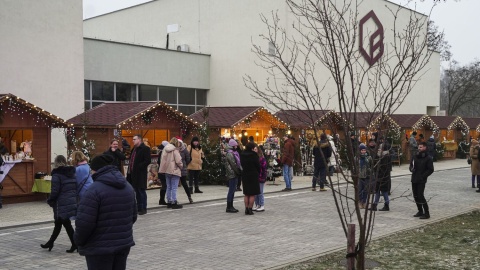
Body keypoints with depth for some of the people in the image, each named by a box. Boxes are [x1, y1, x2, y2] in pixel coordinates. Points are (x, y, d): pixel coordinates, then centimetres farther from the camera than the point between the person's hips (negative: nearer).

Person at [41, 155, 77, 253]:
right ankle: (50, 243, 31)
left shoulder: (57, 175, -13)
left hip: (61, 204, -8)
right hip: (72, 202, 8)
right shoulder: (72, 173, 10)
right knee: (58, 223, 19)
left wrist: (50, 201, -2)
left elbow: (55, 191, -16)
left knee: (67, 225, 0)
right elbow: (76, 187, 11)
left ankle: (75, 244, 2)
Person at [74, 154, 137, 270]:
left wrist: (79, 241, -3)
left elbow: (84, 222, -19)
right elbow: (133, 216, 14)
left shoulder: (94, 189, -17)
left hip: (100, 247, -7)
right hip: (124, 243, 7)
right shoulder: (127, 187, 9)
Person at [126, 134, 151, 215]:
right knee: (137, 191, 13)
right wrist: (130, 169, 8)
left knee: (141, 190, -2)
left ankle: (143, 208, 5)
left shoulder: (145, 149, -10)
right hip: (133, 173, 8)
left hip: (140, 174, -8)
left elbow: (148, 161, -17)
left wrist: (138, 167, -19)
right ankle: (139, 207, 20)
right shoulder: (134, 149, 17)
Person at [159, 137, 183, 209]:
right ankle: (174, 203, -1)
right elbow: (178, 161, -17)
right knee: (174, 188, -3)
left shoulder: (165, 149, 6)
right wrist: (181, 166, 0)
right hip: (174, 171, -7)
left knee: (168, 187, 14)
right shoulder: (175, 150, -14)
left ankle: (169, 202, 20)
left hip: (167, 171, 7)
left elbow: (163, 160, 8)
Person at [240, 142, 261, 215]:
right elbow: (258, 165, -7)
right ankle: (250, 209, 0)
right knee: (252, 194, 1)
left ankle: (246, 209, 12)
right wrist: (258, 173, 9)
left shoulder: (242, 155, 2)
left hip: (245, 175, 6)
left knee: (246, 194, 12)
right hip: (253, 176, -6)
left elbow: (242, 165, 7)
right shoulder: (254, 155, -14)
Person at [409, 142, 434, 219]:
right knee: (416, 196, 10)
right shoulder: (415, 157, 12)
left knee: (420, 196, -12)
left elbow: (430, 170, -7)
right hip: (414, 179, 7)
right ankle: (420, 211, 24)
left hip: (421, 181, -7)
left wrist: (423, 176, -16)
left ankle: (426, 213, -4)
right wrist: (411, 169, -3)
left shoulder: (428, 158, -6)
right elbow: (411, 165, 20)